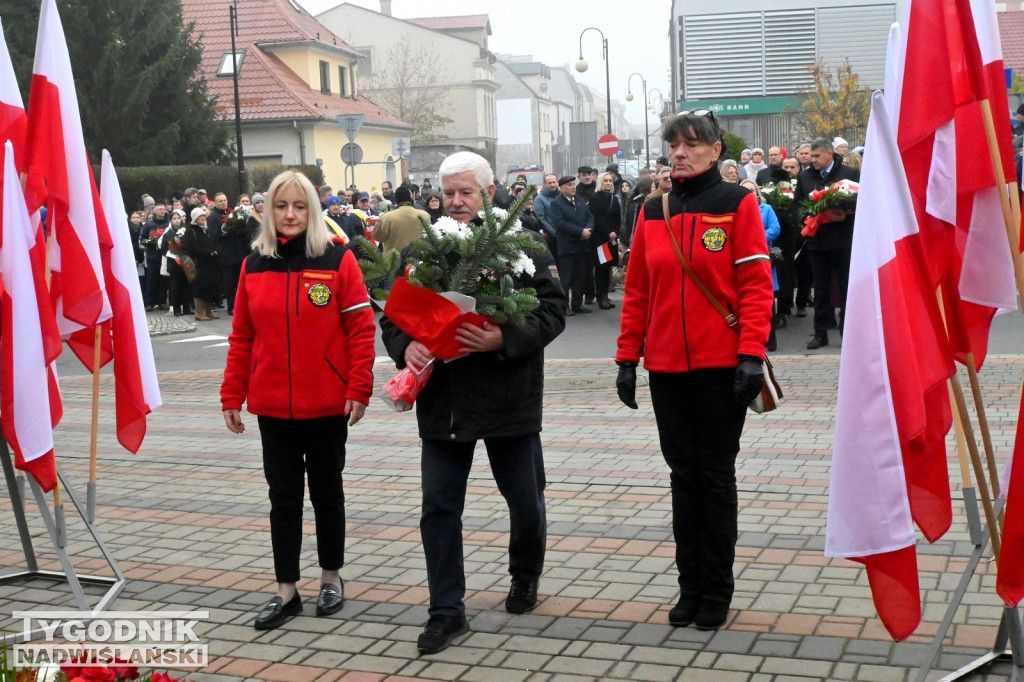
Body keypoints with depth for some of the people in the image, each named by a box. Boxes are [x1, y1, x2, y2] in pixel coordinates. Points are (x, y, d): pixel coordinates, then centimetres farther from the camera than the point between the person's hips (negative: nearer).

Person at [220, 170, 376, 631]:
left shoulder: (337, 259, -6)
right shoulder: (254, 265, 4)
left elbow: (361, 328, -8)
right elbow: (241, 337, 6)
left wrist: (359, 390, -13)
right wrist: (231, 397, 4)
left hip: (328, 404, -2)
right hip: (272, 407, 3)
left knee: (327, 492, 12)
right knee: (283, 497, 8)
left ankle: (331, 578, 28)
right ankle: (286, 591, 17)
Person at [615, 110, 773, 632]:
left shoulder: (737, 204, -3)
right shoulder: (653, 212, 9)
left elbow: (756, 284, -8)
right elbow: (637, 290, 10)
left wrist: (751, 354, -16)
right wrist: (627, 358, 7)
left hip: (721, 366, -4)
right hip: (666, 367, 4)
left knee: (716, 475, 5)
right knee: (684, 474, 10)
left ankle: (716, 592, 16)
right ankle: (690, 587, 21)